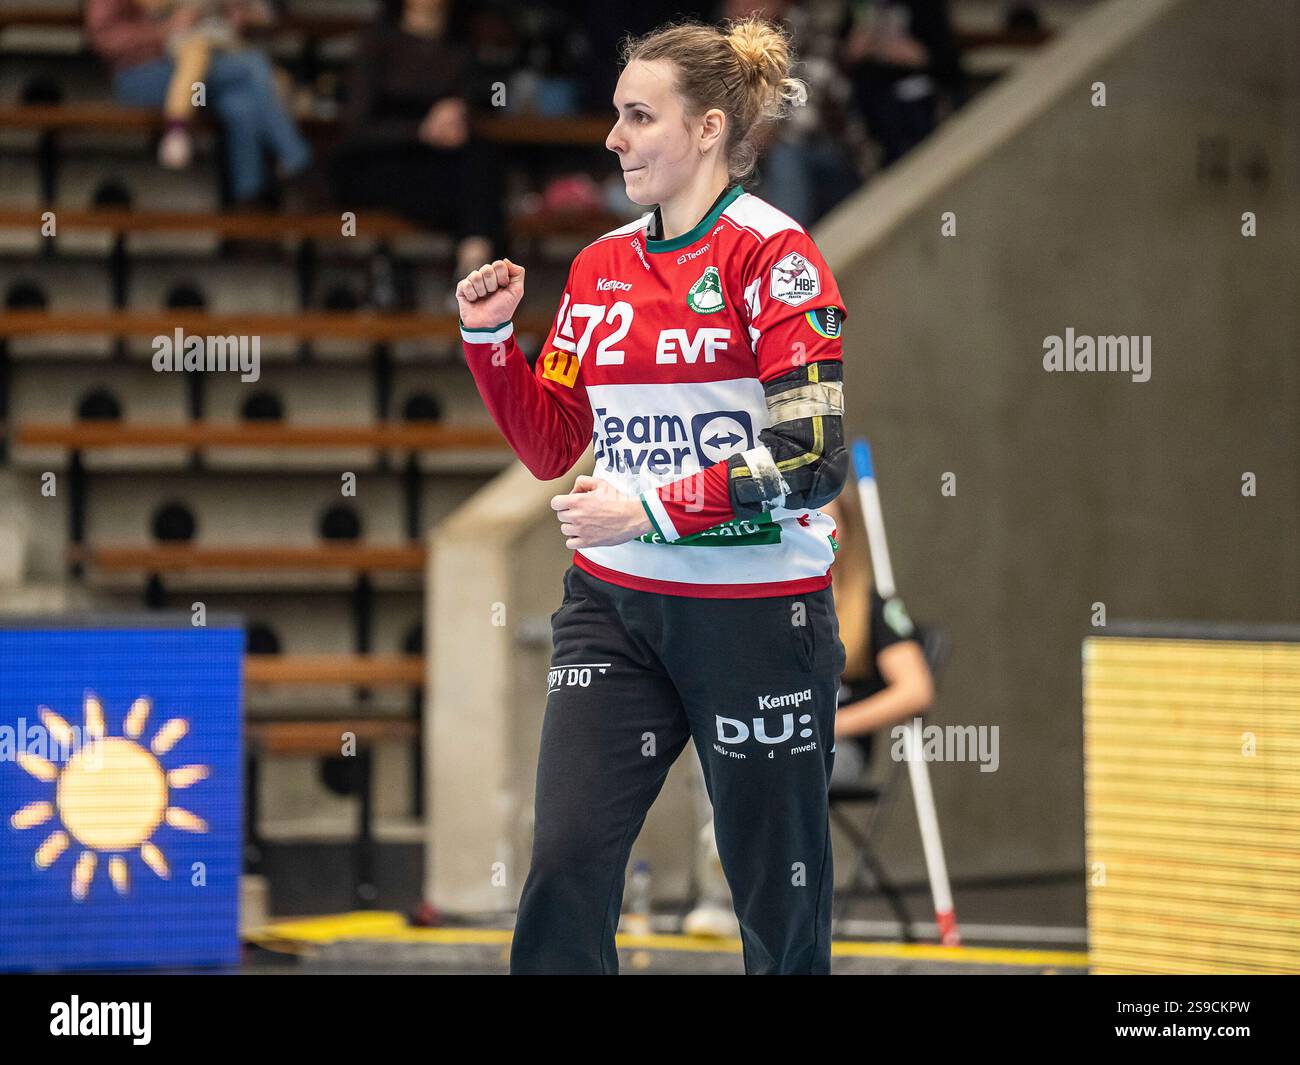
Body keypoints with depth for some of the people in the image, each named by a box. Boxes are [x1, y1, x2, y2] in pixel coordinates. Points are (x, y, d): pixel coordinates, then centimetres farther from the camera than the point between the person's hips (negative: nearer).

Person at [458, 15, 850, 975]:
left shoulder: (774, 257, -9)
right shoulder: (601, 267, 10)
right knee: (566, 863, -8)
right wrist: (490, 338, 3)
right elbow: (552, 447, 16)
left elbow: (811, 458, -17)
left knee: (778, 896, 3)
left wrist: (651, 509, -19)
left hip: (757, 612, -5)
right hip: (614, 607, 5)